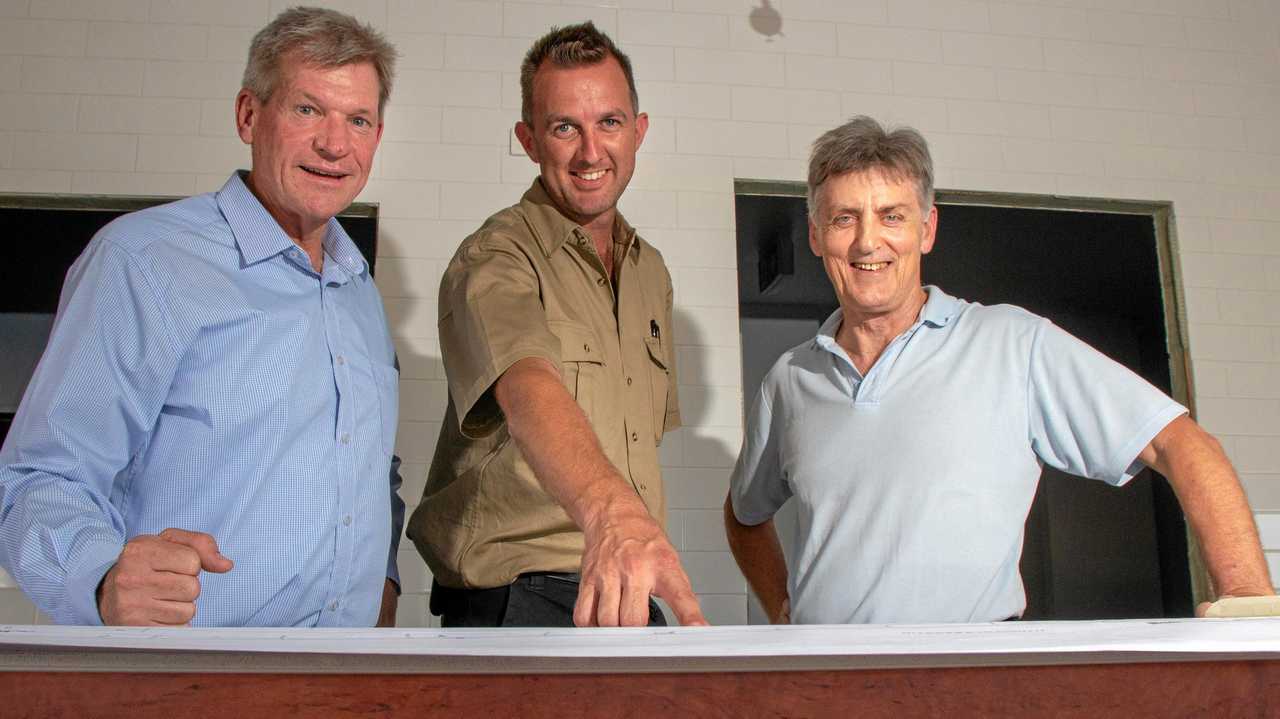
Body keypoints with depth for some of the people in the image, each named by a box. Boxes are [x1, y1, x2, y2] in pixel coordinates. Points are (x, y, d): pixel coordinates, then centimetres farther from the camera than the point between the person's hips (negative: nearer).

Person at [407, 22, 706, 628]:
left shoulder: (650, 271, 11)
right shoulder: (494, 259, -13)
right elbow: (530, 392, -33)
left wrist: (644, 541, 7)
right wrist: (608, 510, -50)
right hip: (514, 601, -6)